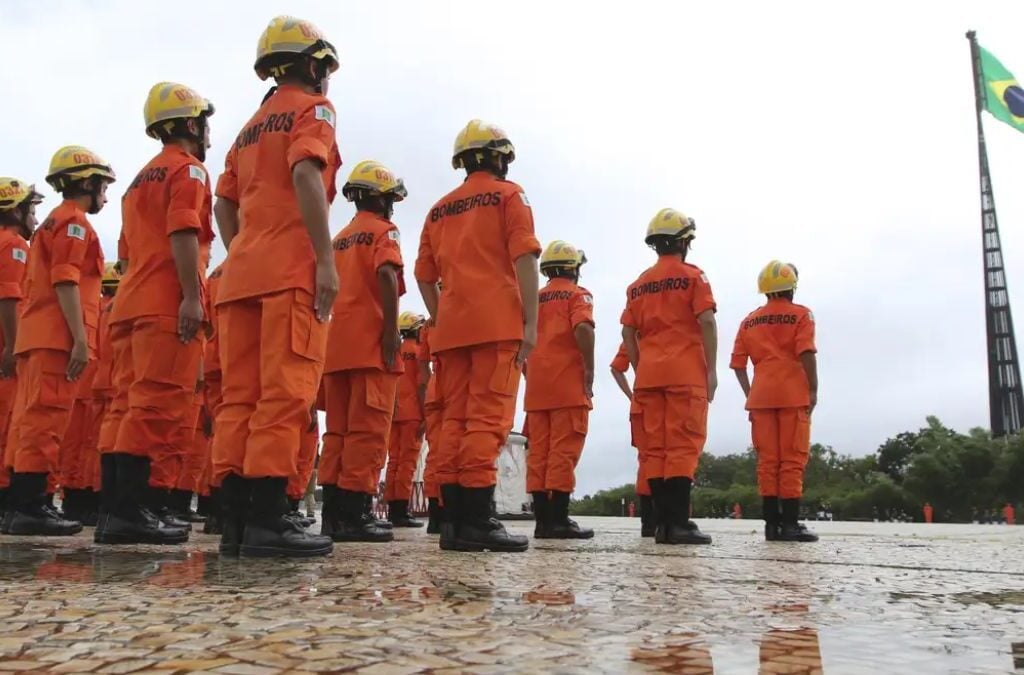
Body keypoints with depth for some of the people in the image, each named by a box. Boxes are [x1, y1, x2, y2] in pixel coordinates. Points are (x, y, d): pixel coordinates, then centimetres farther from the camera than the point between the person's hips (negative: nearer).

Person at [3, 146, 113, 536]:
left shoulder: (52, 222, 26)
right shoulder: (74, 220, -4)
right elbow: (66, 282, -15)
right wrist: (81, 339, -20)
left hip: (36, 335, 10)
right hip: (58, 337, -10)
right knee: (45, 420, -12)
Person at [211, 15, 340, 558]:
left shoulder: (251, 127, 26)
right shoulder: (312, 109, 4)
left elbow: (224, 202, 22)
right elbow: (306, 175, -14)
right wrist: (326, 259, -18)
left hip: (242, 273, 8)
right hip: (292, 272, -7)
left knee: (240, 397, 3)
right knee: (284, 395, -11)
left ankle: (235, 520, 3)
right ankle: (266, 521, -14)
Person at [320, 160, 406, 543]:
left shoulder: (340, 238, 23)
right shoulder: (383, 231, 1)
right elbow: (386, 275, -16)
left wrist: (338, 333, 19)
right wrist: (392, 330, -19)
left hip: (337, 342, 8)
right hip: (370, 341, -7)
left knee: (339, 430, 8)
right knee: (368, 430, -8)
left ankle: (332, 512, 8)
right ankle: (354, 514, -12)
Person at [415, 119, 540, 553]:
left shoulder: (440, 209, 21)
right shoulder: (509, 195, 5)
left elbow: (424, 275, 17)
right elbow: (524, 260, -7)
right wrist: (530, 323, -10)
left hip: (451, 328, 6)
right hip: (497, 324, -5)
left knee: (455, 420, 6)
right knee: (488, 420, -9)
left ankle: (453, 520, 5)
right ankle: (476, 521, -13)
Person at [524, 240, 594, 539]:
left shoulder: (534, 299, 18)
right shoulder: (577, 294, 1)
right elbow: (583, 329, -17)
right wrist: (589, 370, -12)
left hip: (537, 385, 6)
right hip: (567, 383, -6)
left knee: (538, 451, 5)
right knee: (564, 450, -6)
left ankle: (542, 518, 6)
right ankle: (558, 519, -9)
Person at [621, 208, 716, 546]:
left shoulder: (638, 284, 15)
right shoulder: (692, 276, 2)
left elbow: (628, 332, 12)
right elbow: (706, 321, -7)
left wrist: (640, 369, 16)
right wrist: (711, 369, -5)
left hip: (649, 375, 5)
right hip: (685, 373, -5)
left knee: (656, 448, 6)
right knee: (684, 446, -6)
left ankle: (663, 522, 7)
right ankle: (679, 523, -10)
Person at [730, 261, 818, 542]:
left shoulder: (749, 320, 13)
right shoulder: (800, 314, 0)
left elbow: (737, 363, 9)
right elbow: (807, 353, -12)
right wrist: (813, 390, -7)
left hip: (761, 396, 4)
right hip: (793, 395, -4)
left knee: (767, 460, 5)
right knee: (792, 460, -1)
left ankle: (772, 523, 5)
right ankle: (790, 523, -4)